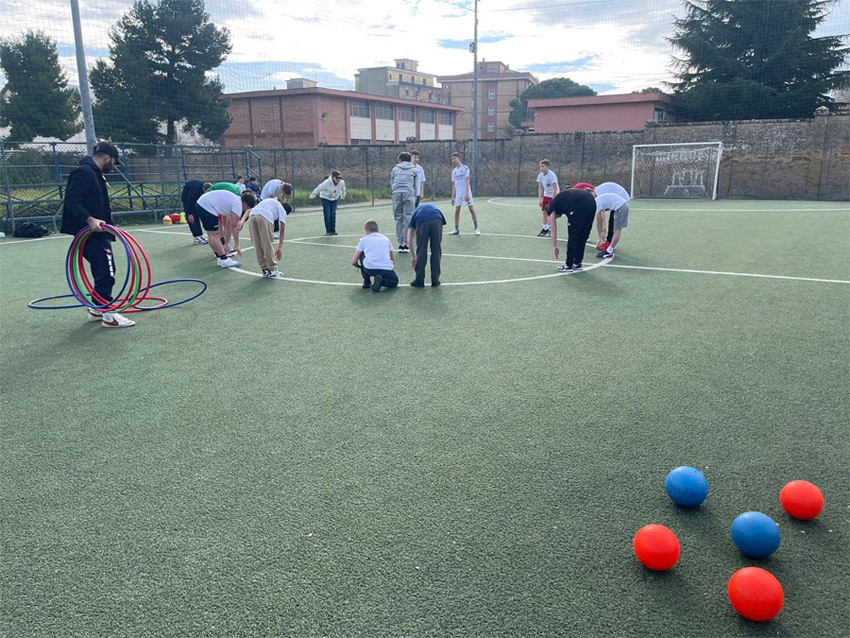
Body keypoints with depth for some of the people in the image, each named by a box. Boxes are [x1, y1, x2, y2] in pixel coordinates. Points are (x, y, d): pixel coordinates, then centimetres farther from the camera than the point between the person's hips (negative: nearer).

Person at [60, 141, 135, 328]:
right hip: (92, 234, -11)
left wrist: (104, 220, 27)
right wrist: (90, 220, -32)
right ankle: (108, 315, -3)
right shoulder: (84, 172, -14)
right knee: (106, 272, -8)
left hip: (98, 233, 11)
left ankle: (96, 309, 27)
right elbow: (72, 200, -24)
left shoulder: (95, 174, 17)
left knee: (103, 272, 17)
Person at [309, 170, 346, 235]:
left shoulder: (342, 183, -20)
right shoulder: (326, 183, -33)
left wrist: (342, 196, 20)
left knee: (333, 214, -1)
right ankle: (328, 230, -5)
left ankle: (333, 230, 9)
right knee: (327, 214, -10)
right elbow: (318, 189, -22)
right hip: (325, 198, -3)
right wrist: (312, 196, -14)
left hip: (334, 199, 3)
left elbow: (343, 190, 3)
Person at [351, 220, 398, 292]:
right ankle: (381, 281, -3)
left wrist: (361, 267, 36)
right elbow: (392, 259, 31)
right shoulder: (386, 239, 22)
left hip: (369, 268, -1)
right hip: (387, 269, 1)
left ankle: (367, 282, 26)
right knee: (395, 281, 30)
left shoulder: (364, 239, 15)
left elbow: (353, 262, 15)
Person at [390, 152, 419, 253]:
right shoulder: (414, 170, 17)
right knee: (408, 219, 0)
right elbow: (416, 186, 17)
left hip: (396, 194, 1)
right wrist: (414, 198, 22)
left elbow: (391, 183, 23)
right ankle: (406, 243, -4)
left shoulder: (395, 169, 19)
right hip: (409, 194, -1)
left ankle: (400, 244, 5)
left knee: (398, 219, 6)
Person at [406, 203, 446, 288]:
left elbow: (409, 240, 30)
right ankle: (435, 280, 18)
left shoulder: (416, 212, 37)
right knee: (436, 251, 14)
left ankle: (419, 281, 18)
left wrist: (413, 256, 38)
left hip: (422, 221, -1)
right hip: (437, 220, 1)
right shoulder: (433, 207, 42)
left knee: (421, 252, 13)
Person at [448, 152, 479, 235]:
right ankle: (456, 229, 9)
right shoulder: (453, 171, 11)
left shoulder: (465, 168, -5)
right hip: (458, 194, 5)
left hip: (466, 193, -5)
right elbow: (453, 184, 14)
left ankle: (476, 229, 2)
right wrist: (452, 196, 8)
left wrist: (466, 194, -18)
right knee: (457, 211, 2)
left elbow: (467, 182, -11)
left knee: (472, 210, -4)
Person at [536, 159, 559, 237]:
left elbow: (555, 189, -23)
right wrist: (539, 199, -1)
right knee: (544, 212, 5)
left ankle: (548, 230, -3)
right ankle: (544, 228, 14)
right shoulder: (541, 175, -4)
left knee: (550, 213, -9)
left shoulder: (552, 175, -23)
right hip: (546, 195, 6)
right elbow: (540, 188, 3)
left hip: (553, 196, -6)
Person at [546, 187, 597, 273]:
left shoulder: (552, 207, 20)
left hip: (580, 206, -7)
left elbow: (553, 229, 21)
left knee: (572, 237, 7)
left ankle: (568, 266, 15)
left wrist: (555, 247, 28)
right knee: (583, 237, 18)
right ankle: (577, 264, 27)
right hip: (592, 203, 7)